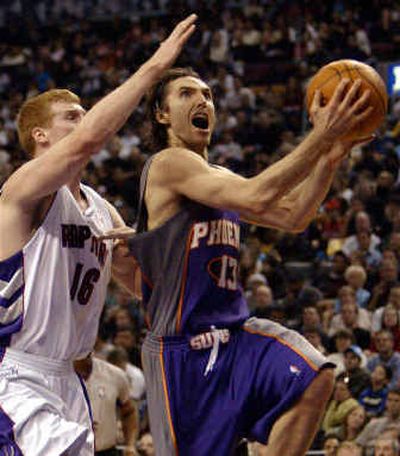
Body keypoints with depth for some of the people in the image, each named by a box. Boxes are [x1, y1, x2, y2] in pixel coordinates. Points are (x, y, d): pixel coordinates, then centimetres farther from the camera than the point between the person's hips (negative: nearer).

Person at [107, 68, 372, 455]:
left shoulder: (222, 177, 19)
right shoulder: (169, 163, -10)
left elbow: (292, 217, 13)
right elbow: (255, 197, -23)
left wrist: (329, 157, 0)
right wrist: (320, 136, -21)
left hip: (234, 334, 7)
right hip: (182, 347, -7)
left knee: (314, 378, -20)